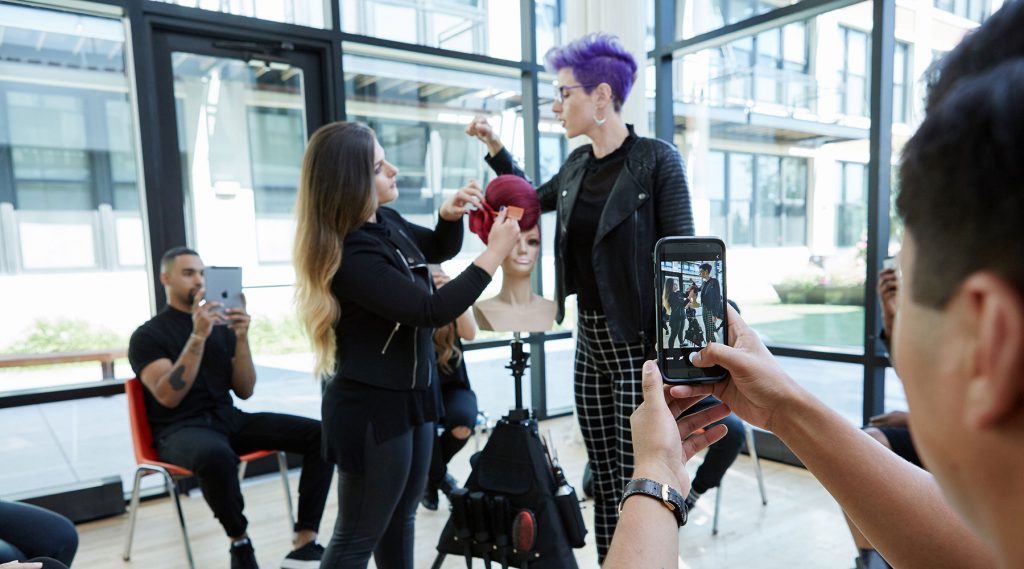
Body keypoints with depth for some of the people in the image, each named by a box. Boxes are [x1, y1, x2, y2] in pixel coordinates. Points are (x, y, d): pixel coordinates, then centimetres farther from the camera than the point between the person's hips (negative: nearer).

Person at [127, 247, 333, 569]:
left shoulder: (221, 325, 13)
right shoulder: (148, 335, 1)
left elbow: (245, 391, 8)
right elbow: (169, 397, -15)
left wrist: (241, 338, -6)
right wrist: (198, 337, -21)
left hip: (229, 420, 5)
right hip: (180, 430, -5)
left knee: (319, 434, -16)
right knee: (216, 456, -42)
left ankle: (305, 542, -17)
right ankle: (240, 542, -13)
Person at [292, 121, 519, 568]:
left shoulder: (385, 222, 1)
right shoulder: (350, 257, -26)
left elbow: (439, 250, 19)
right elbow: (432, 311, -27)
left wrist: (449, 217, -3)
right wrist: (495, 250, -21)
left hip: (411, 396, 9)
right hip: (372, 410, -9)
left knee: (400, 520, 23)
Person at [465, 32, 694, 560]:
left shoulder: (657, 159, -11)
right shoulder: (578, 163, 8)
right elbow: (534, 200, 28)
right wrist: (494, 148, 18)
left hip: (639, 343, -6)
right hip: (589, 339, 7)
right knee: (604, 476, 14)